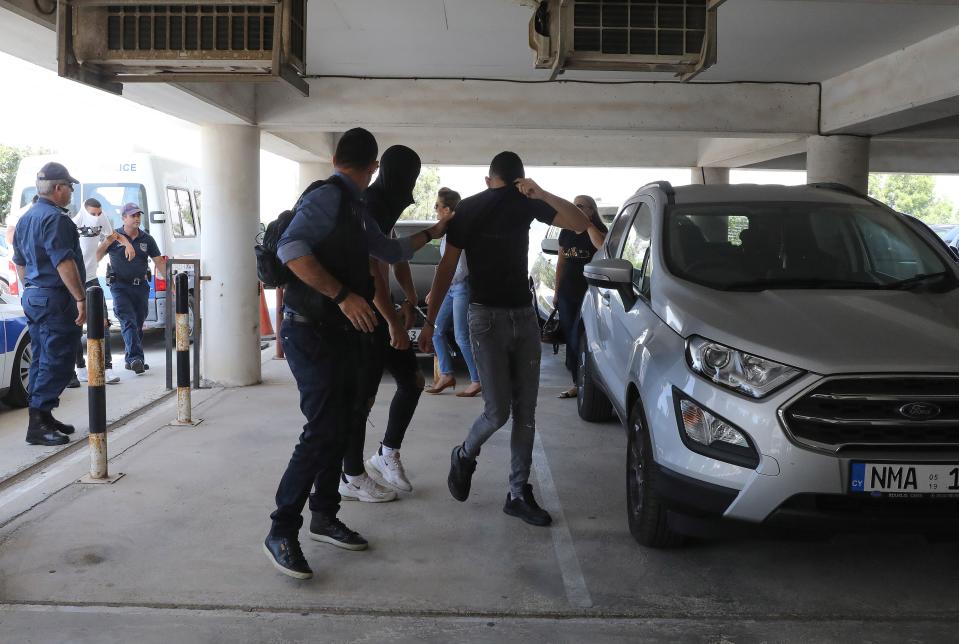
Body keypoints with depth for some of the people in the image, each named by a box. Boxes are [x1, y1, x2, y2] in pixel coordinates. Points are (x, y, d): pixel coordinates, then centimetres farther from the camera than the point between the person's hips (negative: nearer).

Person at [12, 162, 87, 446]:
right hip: (56, 300, -10)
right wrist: (80, 298, -22)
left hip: (33, 298, 10)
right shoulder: (55, 218, -15)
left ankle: (43, 418, 22)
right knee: (56, 362, -7)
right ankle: (38, 424, -7)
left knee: (42, 360, 15)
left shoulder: (25, 219, 16)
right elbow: (64, 263, -23)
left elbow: (20, 262, 23)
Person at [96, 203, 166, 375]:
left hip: (141, 286, 4)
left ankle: (130, 359, 21)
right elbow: (96, 257, 2)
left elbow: (159, 262, 8)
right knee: (128, 322, -16)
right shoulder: (113, 237, 0)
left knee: (138, 324, 8)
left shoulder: (147, 239, 8)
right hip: (120, 286, -4)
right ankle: (136, 358, -27)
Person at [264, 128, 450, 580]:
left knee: (341, 427, 13)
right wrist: (343, 295, -30)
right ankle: (282, 532, -2)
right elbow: (290, 248, -26)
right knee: (322, 431, -13)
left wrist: (430, 234, 45)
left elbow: (390, 251, 34)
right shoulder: (328, 197, -12)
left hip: (342, 334, 10)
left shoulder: (354, 211, 18)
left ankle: (324, 517, 26)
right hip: (313, 333, -10)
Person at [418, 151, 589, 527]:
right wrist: (429, 323, -8)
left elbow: (580, 224, -2)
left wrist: (543, 195, -18)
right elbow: (447, 267, -5)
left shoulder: (526, 204, 6)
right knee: (498, 410, -8)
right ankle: (464, 456, 22)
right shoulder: (469, 210, -4)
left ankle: (519, 493, 11)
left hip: (525, 315, 4)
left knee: (525, 410, 3)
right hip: (487, 316, -4)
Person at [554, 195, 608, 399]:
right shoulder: (566, 233, 13)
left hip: (588, 293, -6)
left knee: (578, 340, -10)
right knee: (570, 339, 7)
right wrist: (557, 291, 16)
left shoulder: (597, 231, -3)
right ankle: (576, 384, 15)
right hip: (567, 294, 6)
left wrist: (588, 224, -21)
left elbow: (602, 247, -28)